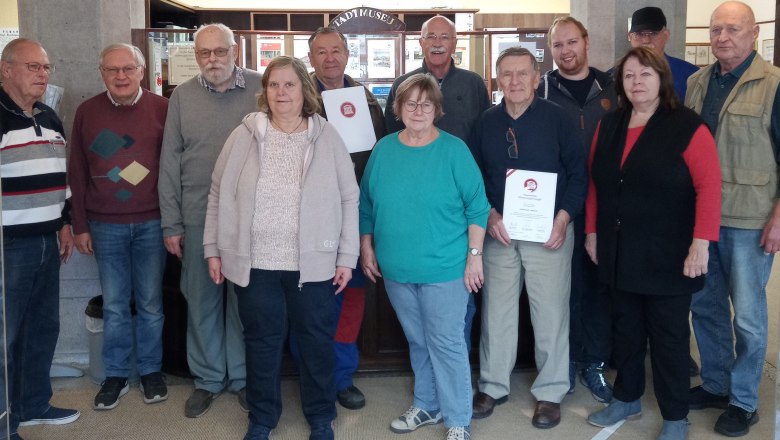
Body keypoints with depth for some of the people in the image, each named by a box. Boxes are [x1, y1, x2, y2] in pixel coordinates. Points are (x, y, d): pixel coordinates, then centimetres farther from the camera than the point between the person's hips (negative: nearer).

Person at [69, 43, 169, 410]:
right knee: (114, 304, 9)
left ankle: (151, 371, 24)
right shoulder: (87, 112, 2)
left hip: (151, 223, -1)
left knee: (150, 303, 8)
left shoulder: (161, 108, -2)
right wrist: (80, 226, 4)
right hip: (105, 227, 1)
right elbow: (77, 172, 6)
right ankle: (116, 375, 22)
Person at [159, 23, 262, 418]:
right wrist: (171, 224, 2)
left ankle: (242, 377, 26)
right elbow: (170, 162, 4)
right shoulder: (182, 96, 3)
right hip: (197, 217, 2)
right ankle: (208, 377, 27)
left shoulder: (261, 89, -1)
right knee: (201, 299, 10)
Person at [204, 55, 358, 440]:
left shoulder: (327, 137, -1)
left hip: (313, 263, 0)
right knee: (261, 341, 13)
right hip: (255, 263, 1)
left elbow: (349, 199, 1)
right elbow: (219, 194, 6)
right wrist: (213, 249, 4)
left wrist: (347, 256, -2)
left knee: (316, 340, 11)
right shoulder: (244, 136, 1)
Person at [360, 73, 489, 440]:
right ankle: (427, 406, 35)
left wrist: (474, 254, -10)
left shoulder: (454, 150, -8)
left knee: (446, 344, 2)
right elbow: (367, 204, 10)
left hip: (444, 268, -4)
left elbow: (477, 206, -7)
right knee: (417, 342, 17)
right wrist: (367, 248, 8)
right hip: (396, 267, 4)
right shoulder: (383, 149, 3)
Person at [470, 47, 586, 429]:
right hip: (498, 231, 3)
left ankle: (550, 392, 18)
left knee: (550, 312, 3)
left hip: (549, 232, -2)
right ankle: (493, 385, 25)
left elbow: (578, 172, -3)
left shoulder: (557, 118, -3)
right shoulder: (486, 122, 6)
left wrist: (563, 219, -12)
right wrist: (490, 215, -6)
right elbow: (474, 175, 8)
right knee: (496, 310, 9)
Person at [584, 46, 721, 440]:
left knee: (668, 335, 5)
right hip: (619, 253, 5)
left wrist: (701, 242, -20)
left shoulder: (688, 127, -8)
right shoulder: (609, 125, 9)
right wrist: (592, 231, 10)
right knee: (625, 329, 16)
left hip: (667, 256, -5)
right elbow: (596, 183, 12)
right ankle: (627, 398, 32)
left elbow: (709, 187, -14)